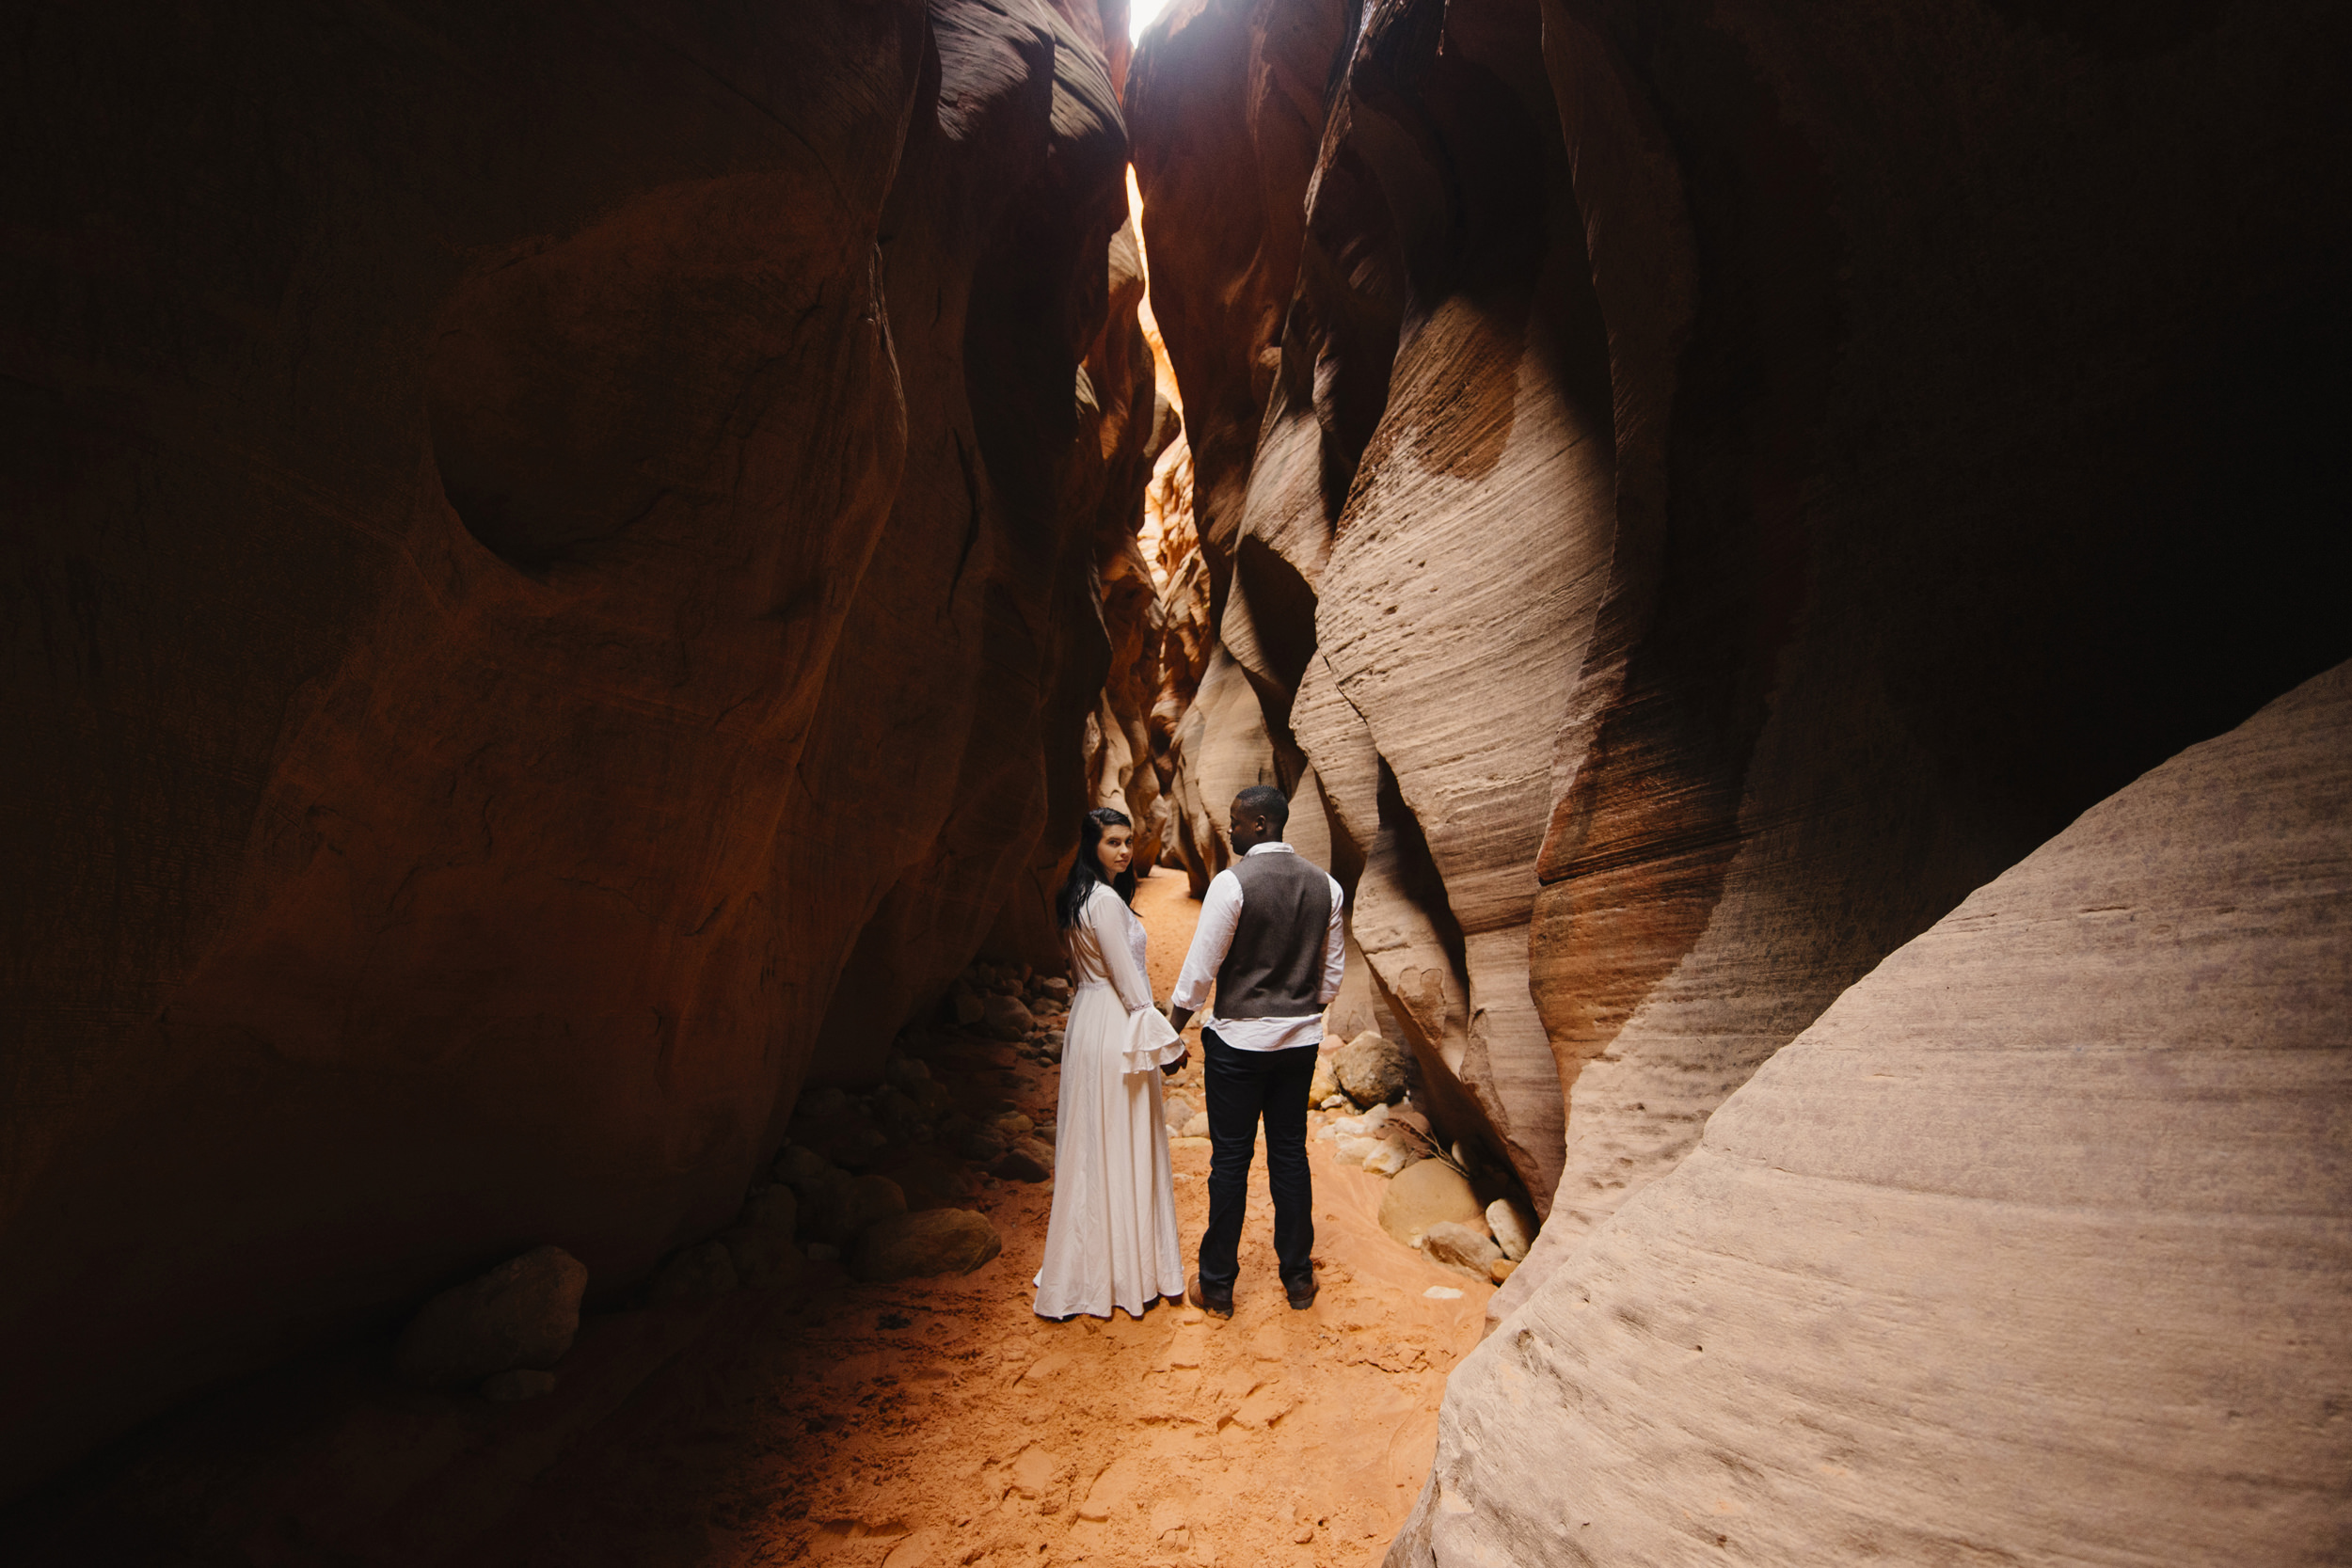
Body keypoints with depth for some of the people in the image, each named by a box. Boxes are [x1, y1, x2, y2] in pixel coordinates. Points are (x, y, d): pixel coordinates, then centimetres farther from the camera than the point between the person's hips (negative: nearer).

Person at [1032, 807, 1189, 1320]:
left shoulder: (1079, 897, 9)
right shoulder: (1106, 901, -20)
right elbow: (1128, 983, -20)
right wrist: (1165, 1044, -11)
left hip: (1088, 1022, 10)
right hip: (1116, 1031, -10)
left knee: (1091, 1143, 17)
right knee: (1119, 1148, 2)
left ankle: (1086, 1262, 30)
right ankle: (1123, 1268, 16)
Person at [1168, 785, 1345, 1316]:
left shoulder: (1231, 882, -16)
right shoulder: (1324, 884, 2)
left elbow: (1199, 970, -13)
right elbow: (1333, 970, 8)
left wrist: (1171, 1032, -1)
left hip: (1238, 1039, -5)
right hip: (1300, 1039, 5)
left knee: (1230, 1160, 5)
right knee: (1290, 1154, 15)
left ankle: (1217, 1285, 17)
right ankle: (1298, 1277, 25)